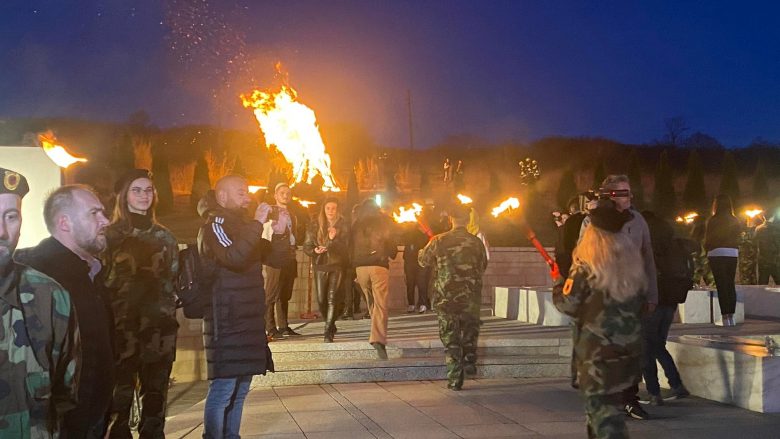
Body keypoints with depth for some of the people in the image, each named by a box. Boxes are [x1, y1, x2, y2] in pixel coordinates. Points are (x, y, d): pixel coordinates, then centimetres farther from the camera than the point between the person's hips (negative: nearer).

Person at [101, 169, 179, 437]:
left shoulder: (165, 237, 13)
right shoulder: (110, 234, 1)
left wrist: (169, 310, 3)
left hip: (159, 326, 3)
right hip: (121, 324, -3)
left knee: (156, 394, 7)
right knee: (120, 392, -5)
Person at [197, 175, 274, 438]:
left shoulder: (239, 225, 19)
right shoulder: (214, 226, -8)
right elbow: (235, 258, -28)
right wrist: (257, 224, -22)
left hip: (247, 320, 9)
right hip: (227, 321, -9)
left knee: (240, 388, 13)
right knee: (223, 389, -9)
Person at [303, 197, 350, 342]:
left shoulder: (343, 226, 3)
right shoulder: (315, 226, 7)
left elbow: (345, 247, -4)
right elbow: (306, 246, 7)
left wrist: (334, 239, -22)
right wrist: (315, 250, -15)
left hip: (337, 266, -2)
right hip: (320, 266, 2)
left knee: (333, 298, -12)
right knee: (321, 299, 1)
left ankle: (328, 332, -9)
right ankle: (331, 325, 27)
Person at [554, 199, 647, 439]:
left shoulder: (585, 267, -14)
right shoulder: (634, 261, 3)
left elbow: (568, 305, -11)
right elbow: (641, 298, 14)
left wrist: (558, 285, 8)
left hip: (598, 346, -6)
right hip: (630, 343, 6)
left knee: (602, 404, -4)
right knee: (607, 397, 22)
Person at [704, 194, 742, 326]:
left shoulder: (713, 221, -6)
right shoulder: (735, 221, 8)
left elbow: (708, 240, -3)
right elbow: (737, 239, 8)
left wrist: (707, 248, 14)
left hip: (717, 254, -4)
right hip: (733, 253, 4)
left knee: (721, 286, -4)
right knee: (731, 285, 10)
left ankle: (725, 317, -7)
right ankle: (731, 316, 10)